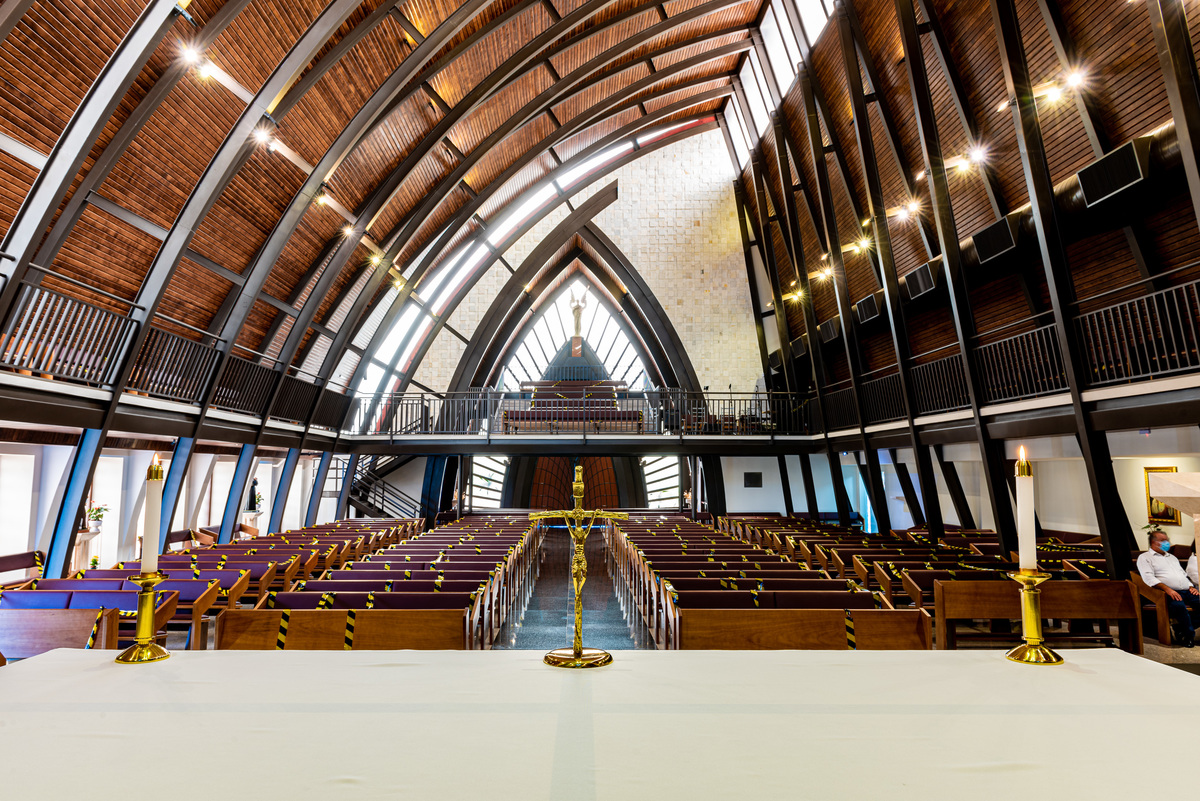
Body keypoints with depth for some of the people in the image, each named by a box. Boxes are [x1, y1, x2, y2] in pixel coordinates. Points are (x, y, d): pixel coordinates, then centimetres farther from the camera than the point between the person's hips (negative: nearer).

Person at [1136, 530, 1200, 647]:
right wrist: (1167, 589, -21)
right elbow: (1149, 577, -8)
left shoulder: (1172, 557, 30)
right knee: (1178, 605, -37)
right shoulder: (1145, 557, 4)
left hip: (1187, 591, 7)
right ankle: (1189, 635, -15)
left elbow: (1184, 574, 29)